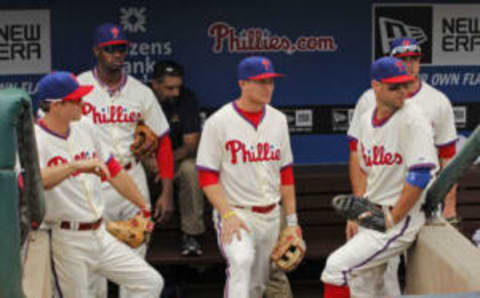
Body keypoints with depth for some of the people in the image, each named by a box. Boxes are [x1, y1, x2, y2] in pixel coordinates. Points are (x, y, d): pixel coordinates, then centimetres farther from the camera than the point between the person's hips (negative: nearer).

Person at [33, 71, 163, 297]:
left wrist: (143, 207, 23)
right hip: (67, 242, -7)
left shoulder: (84, 128, 9)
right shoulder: (35, 140, -15)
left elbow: (113, 170, 19)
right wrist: (76, 165, -46)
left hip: (100, 234, 7)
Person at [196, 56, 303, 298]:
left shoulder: (278, 120, 9)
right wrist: (227, 214, -20)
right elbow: (207, 177, -9)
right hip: (235, 212, -6)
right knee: (241, 261, -30)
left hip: (271, 215, 6)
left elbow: (285, 173, 14)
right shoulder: (218, 122, -8)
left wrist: (291, 219, 11)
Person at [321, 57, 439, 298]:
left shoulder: (412, 119, -14)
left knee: (337, 266, -17)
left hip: (401, 219, -8)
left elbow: (420, 176, -20)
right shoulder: (366, 119, 9)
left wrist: (392, 219, -17)